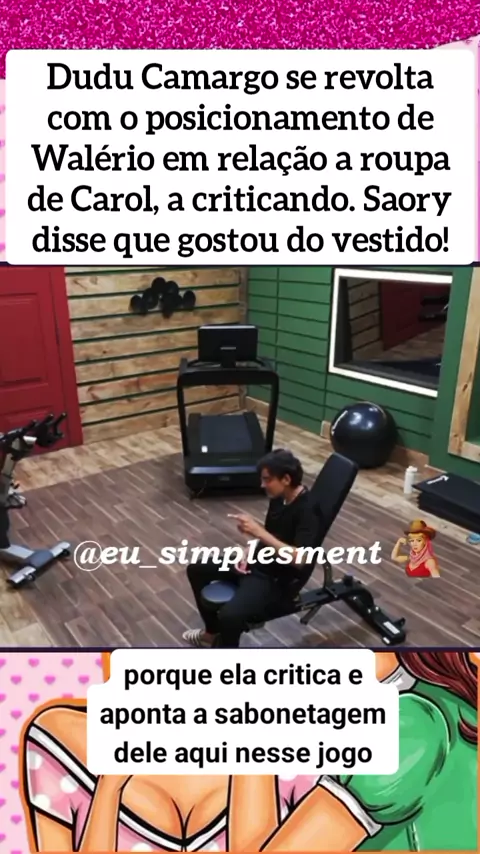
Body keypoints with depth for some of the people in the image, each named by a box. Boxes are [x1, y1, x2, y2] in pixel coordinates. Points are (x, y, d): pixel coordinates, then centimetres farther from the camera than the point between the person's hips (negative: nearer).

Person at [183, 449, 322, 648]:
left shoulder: (307, 511, -24)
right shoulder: (279, 497, 1)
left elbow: (299, 559, -33)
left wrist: (259, 532, -35)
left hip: (279, 580, -9)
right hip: (259, 561, 10)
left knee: (230, 615, -33)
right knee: (196, 569, 15)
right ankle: (213, 632, 31)